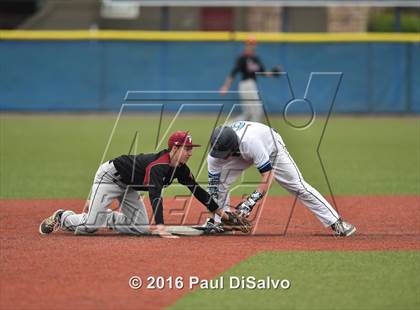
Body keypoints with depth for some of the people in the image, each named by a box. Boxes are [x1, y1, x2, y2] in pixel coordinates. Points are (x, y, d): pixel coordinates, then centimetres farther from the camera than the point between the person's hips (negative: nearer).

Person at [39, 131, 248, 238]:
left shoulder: (180, 169, -8)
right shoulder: (157, 166, -35)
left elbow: (197, 190, 2)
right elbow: (155, 196, -46)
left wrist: (219, 211, 0)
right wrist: (160, 226, -58)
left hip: (128, 186, 9)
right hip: (110, 176, -9)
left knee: (141, 228, -2)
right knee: (89, 226, -17)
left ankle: (106, 218, 17)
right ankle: (61, 218, 12)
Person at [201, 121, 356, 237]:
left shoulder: (249, 141, -47)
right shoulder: (215, 155, -32)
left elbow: (268, 175, -42)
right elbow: (213, 187, -25)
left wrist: (250, 202, -47)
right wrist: (215, 213, -32)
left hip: (271, 147, -4)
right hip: (242, 155, 4)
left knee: (298, 185, -7)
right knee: (220, 181, -14)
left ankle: (336, 223, -5)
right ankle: (218, 222, 5)